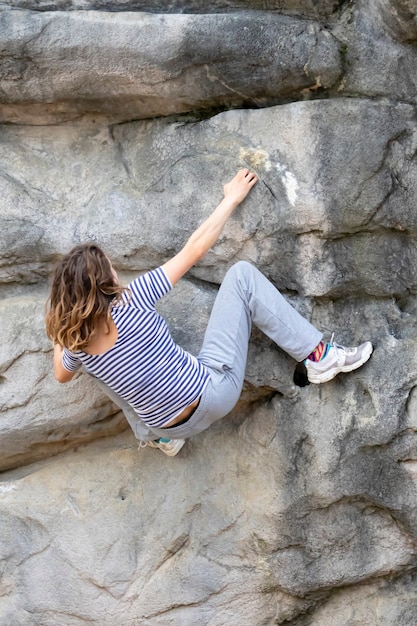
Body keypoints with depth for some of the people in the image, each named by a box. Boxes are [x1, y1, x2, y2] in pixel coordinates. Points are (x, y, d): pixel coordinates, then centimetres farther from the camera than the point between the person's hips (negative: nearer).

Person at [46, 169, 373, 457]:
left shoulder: (77, 343, -9)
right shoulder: (130, 303, -24)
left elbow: (61, 375, 17)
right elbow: (195, 249, -15)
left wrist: (60, 334, 29)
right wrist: (233, 197, -4)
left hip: (169, 425, 5)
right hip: (214, 390, -5)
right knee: (241, 274, -3)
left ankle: (158, 437, 28)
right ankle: (318, 356, -3)